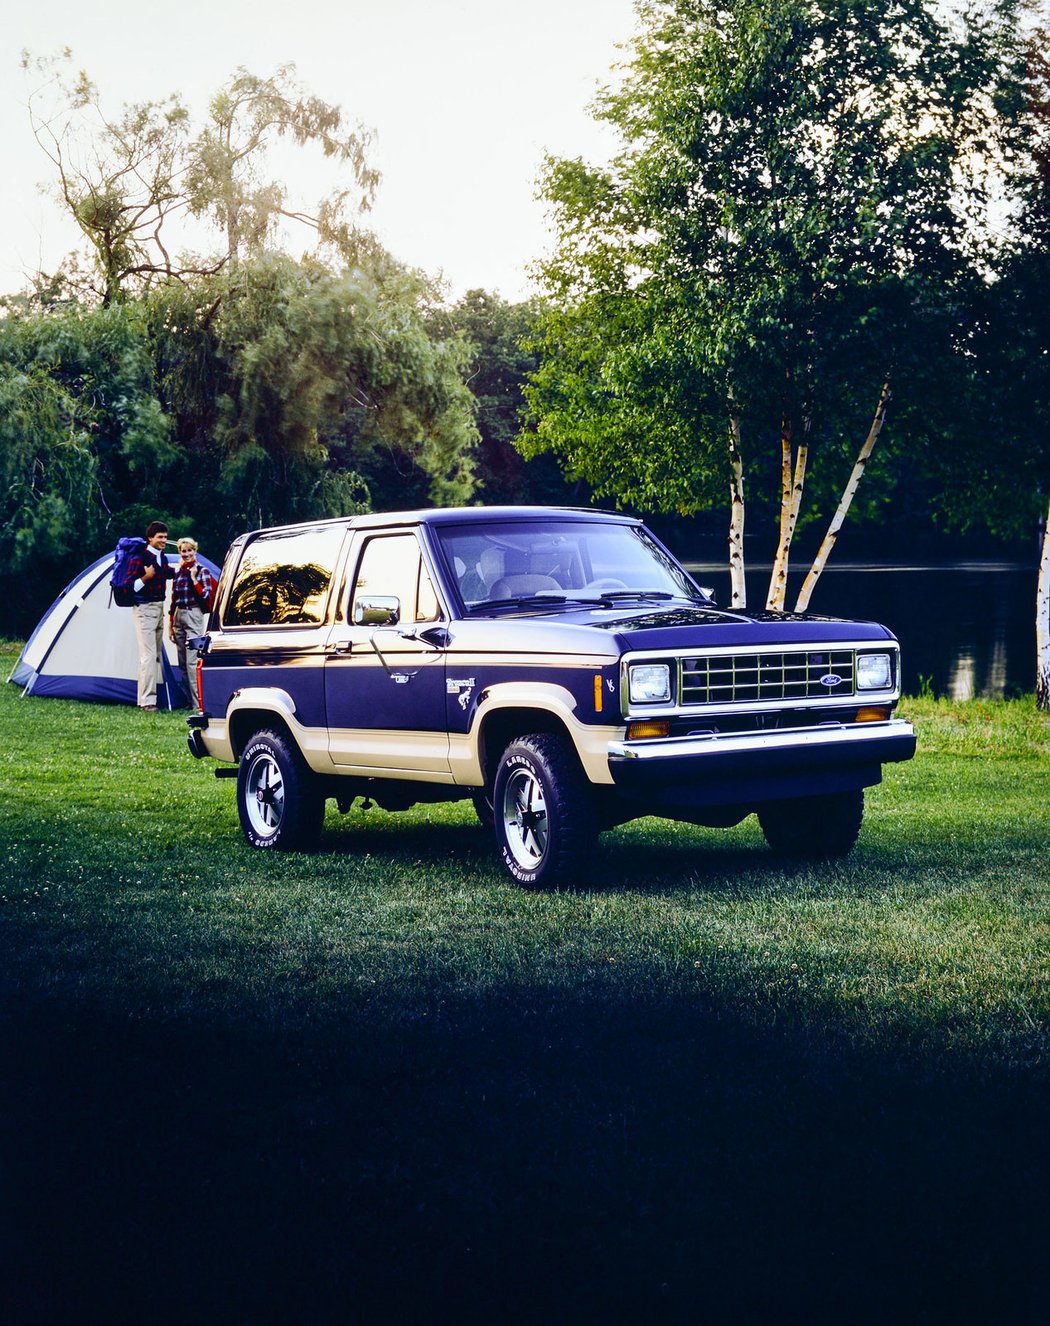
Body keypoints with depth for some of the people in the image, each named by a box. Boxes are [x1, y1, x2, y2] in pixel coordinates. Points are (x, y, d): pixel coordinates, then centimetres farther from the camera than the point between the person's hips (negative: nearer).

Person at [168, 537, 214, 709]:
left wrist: (194, 579, -18)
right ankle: (190, 700, 13)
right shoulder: (178, 573, 12)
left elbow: (206, 597, -11)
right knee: (183, 663, 7)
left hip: (194, 616, -7)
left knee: (192, 662, -13)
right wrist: (170, 625, 16)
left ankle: (198, 703, -13)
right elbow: (173, 601, 16)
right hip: (179, 617, 7)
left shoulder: (202, 571, -4)